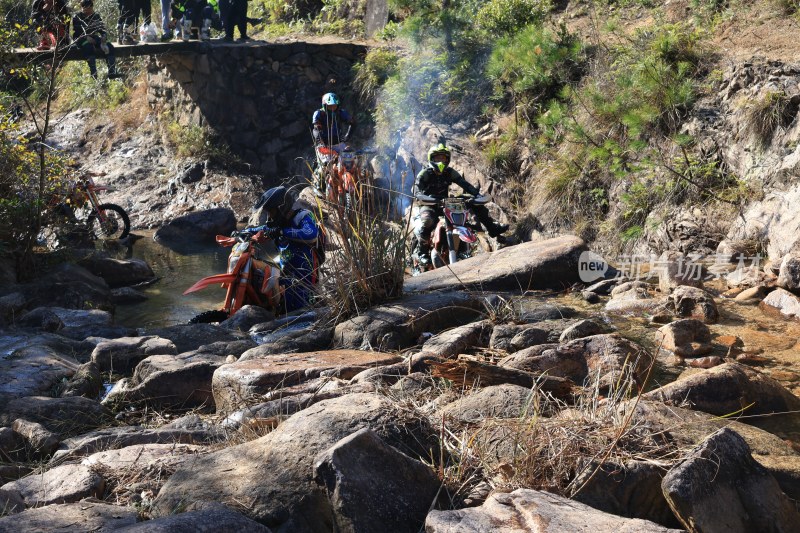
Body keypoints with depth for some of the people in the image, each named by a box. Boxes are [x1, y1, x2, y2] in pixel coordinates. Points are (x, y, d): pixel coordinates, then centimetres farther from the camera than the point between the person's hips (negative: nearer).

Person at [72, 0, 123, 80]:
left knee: (109, 46, -20)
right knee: (89, 47, -38)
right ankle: (93, 73, -46)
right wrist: (87, 37, -23)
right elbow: (76, 32, -6)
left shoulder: (96, 16, 12)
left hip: (94, 38, 5)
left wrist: (104, 36, -13)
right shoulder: (77, 18, 0)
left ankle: (112, 72, -29)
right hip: (81, 39, -5)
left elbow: (102, 29, 10)